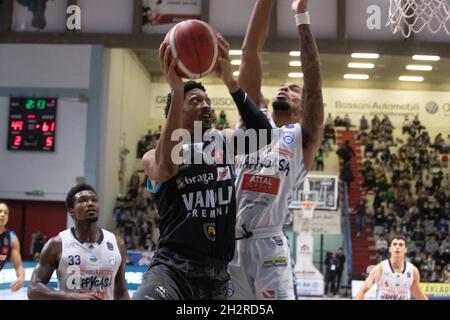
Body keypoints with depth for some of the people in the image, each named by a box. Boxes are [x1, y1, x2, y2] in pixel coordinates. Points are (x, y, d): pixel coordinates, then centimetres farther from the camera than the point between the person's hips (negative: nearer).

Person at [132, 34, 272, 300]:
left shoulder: (225, 142, 11)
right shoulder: (153, 158, 2)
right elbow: (167, 167, -24)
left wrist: (230, 81, -23)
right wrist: (176, 91, -31)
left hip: (218, 273, 4)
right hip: (172, 267, -4)